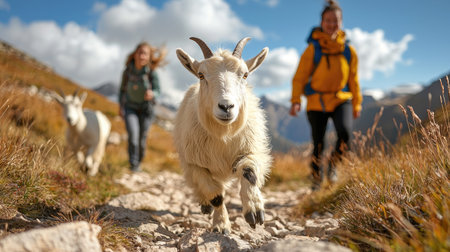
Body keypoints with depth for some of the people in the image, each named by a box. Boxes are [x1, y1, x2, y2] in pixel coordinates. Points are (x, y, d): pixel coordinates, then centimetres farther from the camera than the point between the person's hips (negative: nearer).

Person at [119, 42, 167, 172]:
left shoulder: (151, 72, -18)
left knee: (142, 138, 5)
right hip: (130, 108, 1)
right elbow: (123, 88, 5)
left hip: (146, 109, -1)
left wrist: (152, 94, -42)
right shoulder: (128, 71, -12)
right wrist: (120, 106, 10)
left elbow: (157, 91, -18)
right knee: (133, 134, -18)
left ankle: (139, 162, 30)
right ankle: (133, 164, -6)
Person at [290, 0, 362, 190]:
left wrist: (356, 104, 14)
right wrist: (296, 100, -14)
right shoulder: (313, 49, -4)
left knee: (345, 133, -24)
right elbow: (300, 76, -4)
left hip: (341, 99, 2)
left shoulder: (348, 51, 5)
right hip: (317, 102, -1)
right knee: (318, 144, 5)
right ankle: (316, 178, 28)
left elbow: (353, 79, 13)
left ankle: (333, 164, 5)